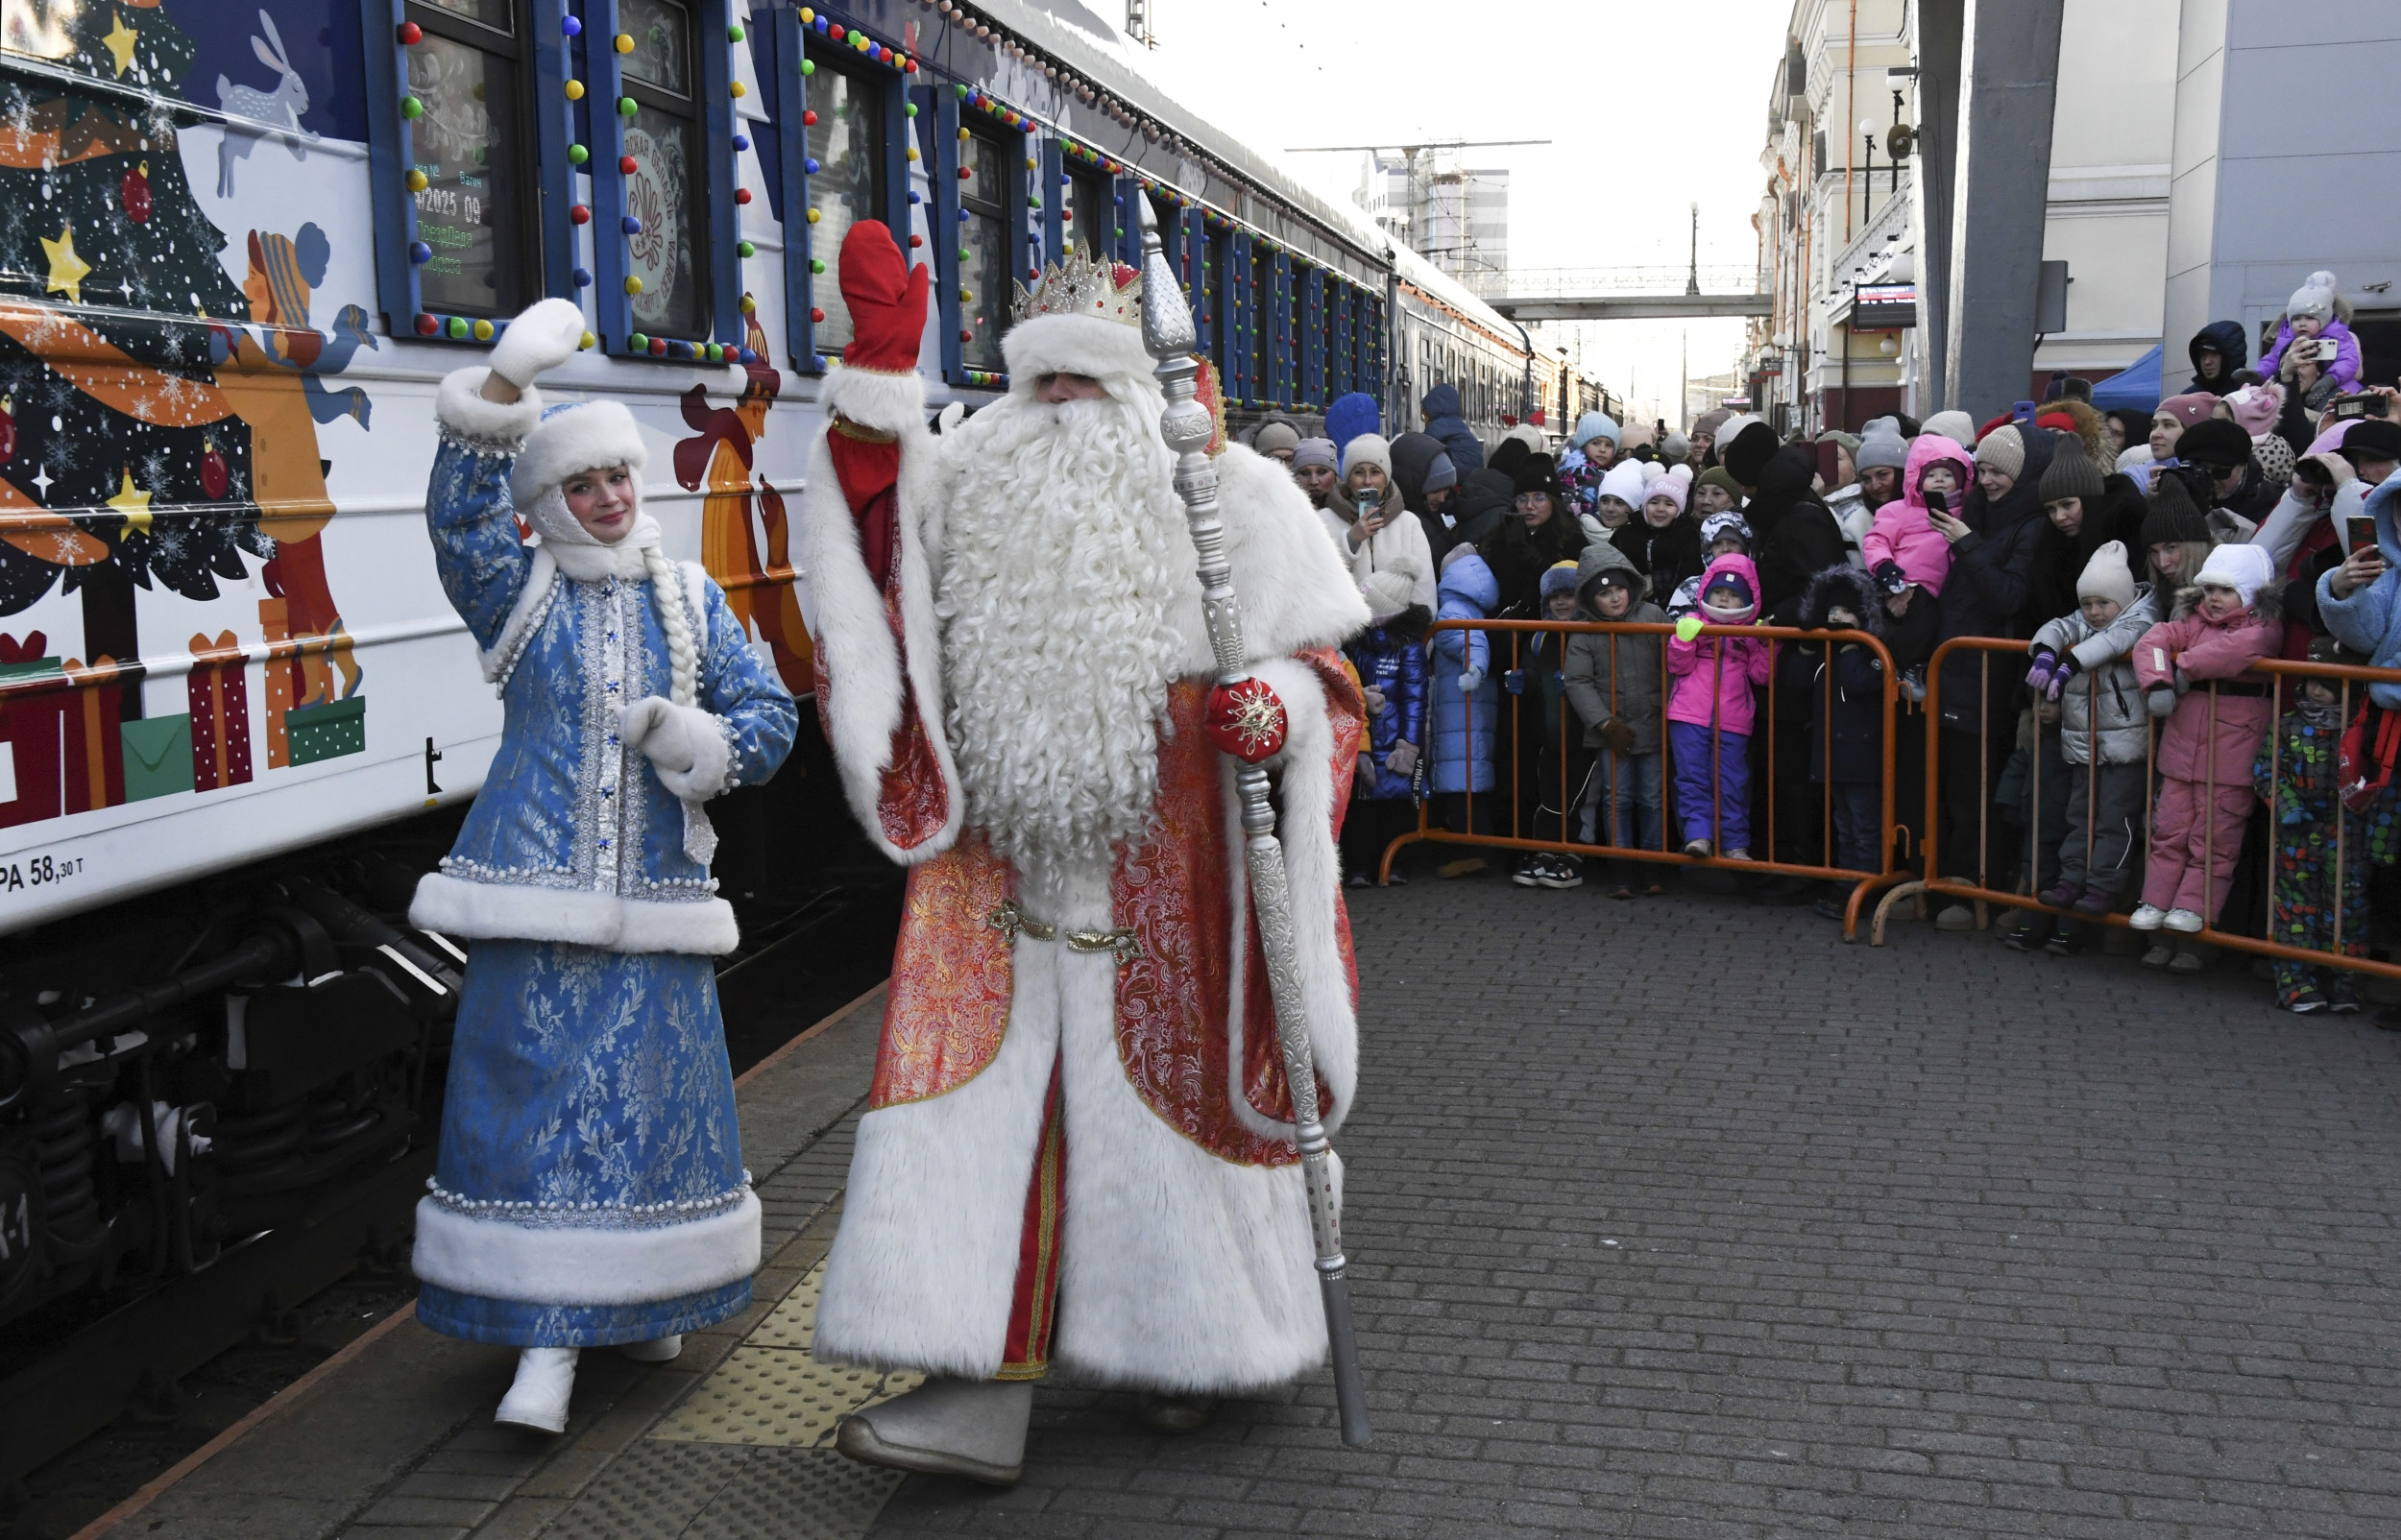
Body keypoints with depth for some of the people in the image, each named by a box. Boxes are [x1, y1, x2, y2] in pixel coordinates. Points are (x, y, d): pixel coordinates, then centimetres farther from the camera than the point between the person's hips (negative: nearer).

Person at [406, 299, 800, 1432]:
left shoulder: (691, 598, 10)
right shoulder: (517, 591, 4)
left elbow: (769, 719, 8)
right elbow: (461, 518, -15)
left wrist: (694, 737, -13)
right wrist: (502, 387, -27)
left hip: (653, 906, 2)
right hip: (536, 893, -2)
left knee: (655, 1101, 6)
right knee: (535, 1101, -5)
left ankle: (639, 1298, 27)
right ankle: (548, 1340, 2)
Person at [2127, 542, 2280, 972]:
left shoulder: (2263, 628, -3)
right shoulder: (2194, 622, 14)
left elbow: (2241, 647, -25)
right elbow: (2155, 640, -1)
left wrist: (2189, 666, -18)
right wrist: (2157, 681, -18)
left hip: (2231, 758, -5)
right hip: (2181, 747, 5)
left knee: (2214, 839, 0)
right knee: (2169, 832, 6)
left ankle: (2192, 908, 2)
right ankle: (2155, 904, 10)